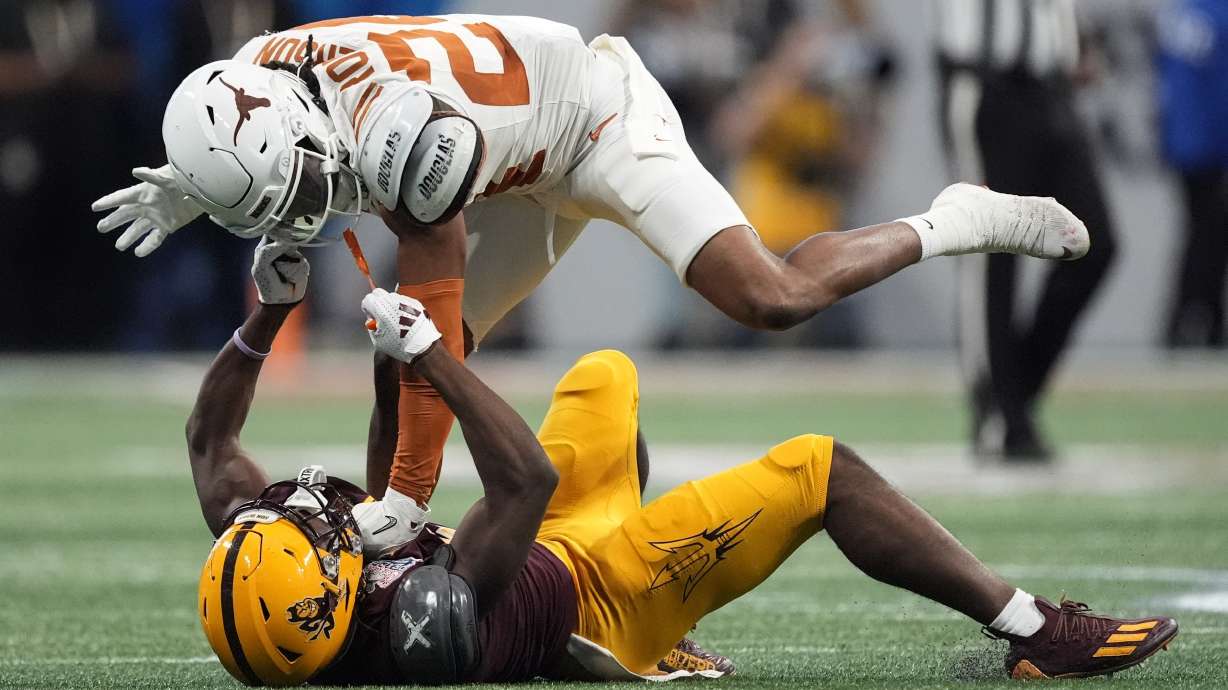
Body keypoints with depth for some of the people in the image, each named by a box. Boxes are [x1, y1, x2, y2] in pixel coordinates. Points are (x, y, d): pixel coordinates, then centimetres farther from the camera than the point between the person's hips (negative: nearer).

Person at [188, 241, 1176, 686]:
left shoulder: (267, 600, -27)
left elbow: (212, 445, -10)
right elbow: (528, 477, -39)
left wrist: (267, 313, -13)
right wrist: (429, 356, -35)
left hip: (534, 557, 8)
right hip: (600, 599, -8)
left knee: (604, 376, 25)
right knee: (820, 470, -7)